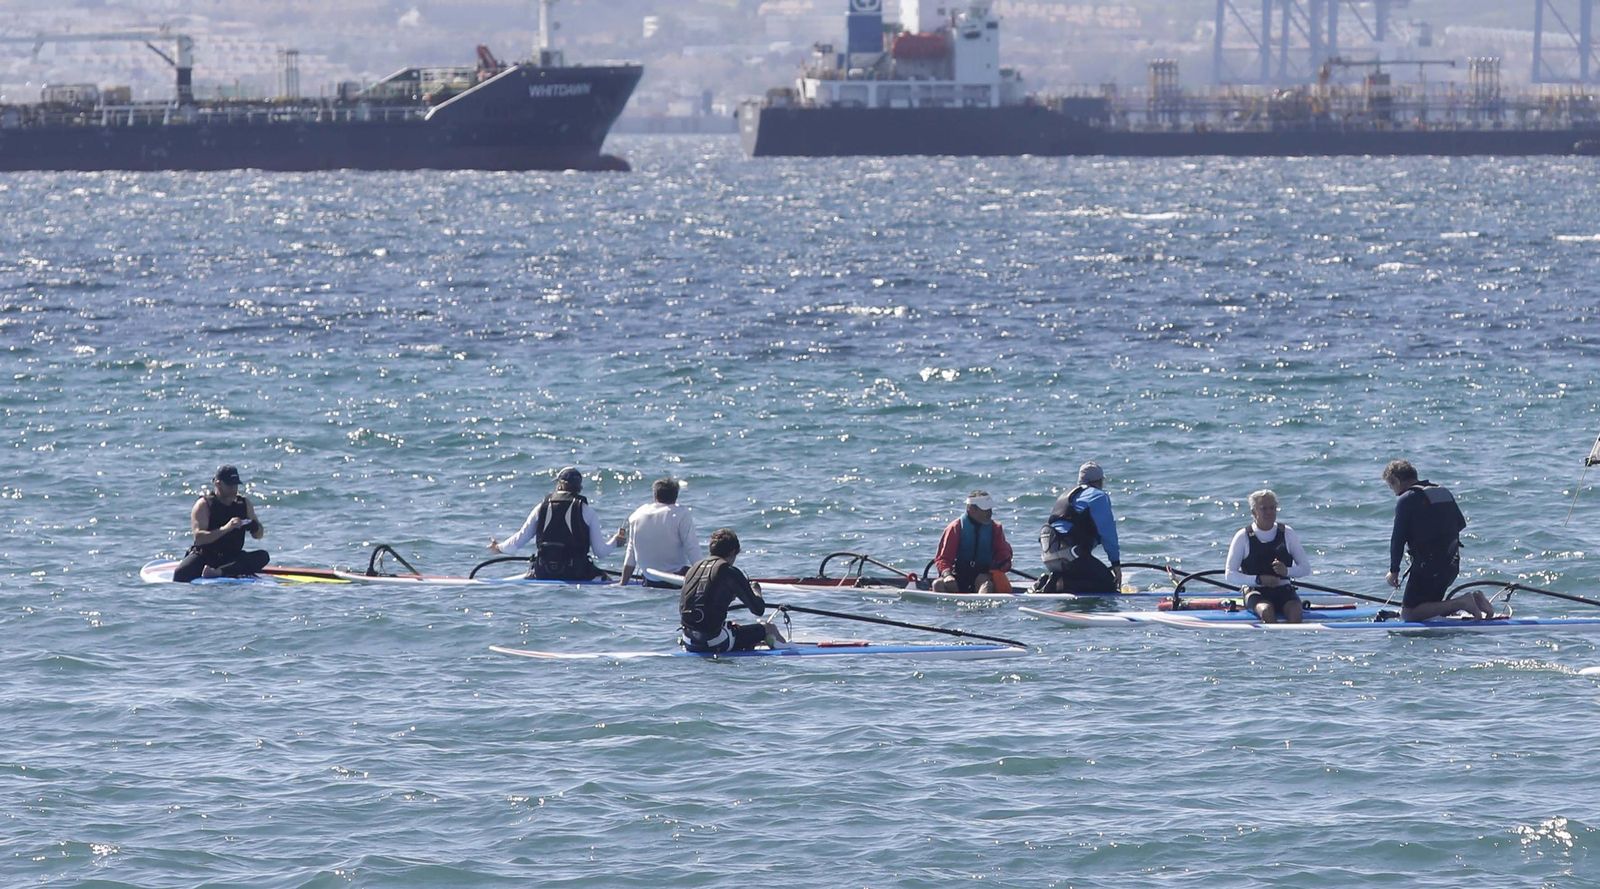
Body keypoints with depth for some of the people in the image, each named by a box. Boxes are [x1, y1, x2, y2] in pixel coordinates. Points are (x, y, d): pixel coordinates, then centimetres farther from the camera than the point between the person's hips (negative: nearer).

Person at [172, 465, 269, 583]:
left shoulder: (243, 503, 6)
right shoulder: (204, 505, -9)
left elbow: (259, 535, 10)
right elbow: (199, 537, -22)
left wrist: (254, 527, -16)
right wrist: (225, 529, -34)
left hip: (231, 557, 5)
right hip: (204, 557, -5)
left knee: (263, 556, -25)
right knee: (180, 575, -34)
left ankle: (217, 572, -35)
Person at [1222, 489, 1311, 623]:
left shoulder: (1287, 534, 7)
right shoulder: (1243, 537, 1)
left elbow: (1305, 568, 9)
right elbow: (1230, 575, -2)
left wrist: (1287, 571, -13)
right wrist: (1259, 580, -17)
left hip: (1283, 591, 2)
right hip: (1255, 592, -2)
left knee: (1296, 611, -31)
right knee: (1267, 611, -35)